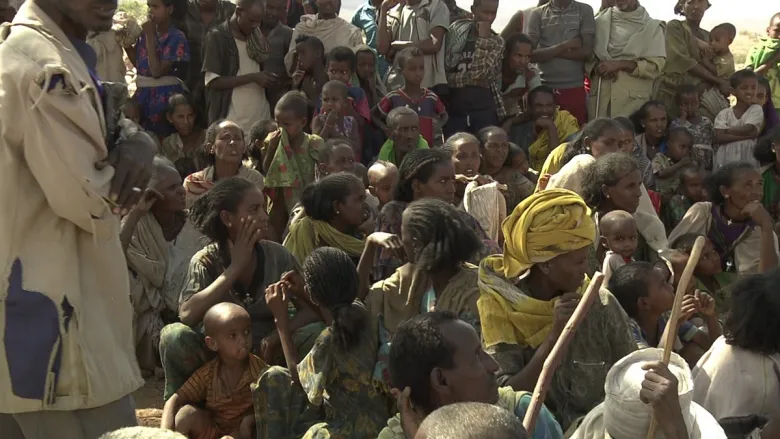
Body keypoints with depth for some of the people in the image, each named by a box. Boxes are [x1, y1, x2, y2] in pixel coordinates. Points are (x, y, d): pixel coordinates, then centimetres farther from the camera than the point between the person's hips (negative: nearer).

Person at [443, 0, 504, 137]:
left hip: (484, 111, 0)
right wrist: (469, 78, -13)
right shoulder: (455, 33, 4)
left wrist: (482, 39, -10)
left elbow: (481, 72, -11)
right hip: (454, 111, 0)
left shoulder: (497, 42, 6)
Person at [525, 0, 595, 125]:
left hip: (575, 88, 0)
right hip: (544, 87, 0)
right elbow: (530, 53, -4)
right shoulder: (537, 14, 5)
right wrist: (565, 46, -11)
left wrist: (550, 52, -7)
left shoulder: (584, 10, 4)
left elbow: (587, 52, -4)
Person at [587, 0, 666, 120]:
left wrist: (620, 64, -12)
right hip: (599, 96, 2)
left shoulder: (652, 27, 6)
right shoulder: (600, 22, 12)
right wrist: (596, 67, -9)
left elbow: (656, 66, -3)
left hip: (633, 99, -2)